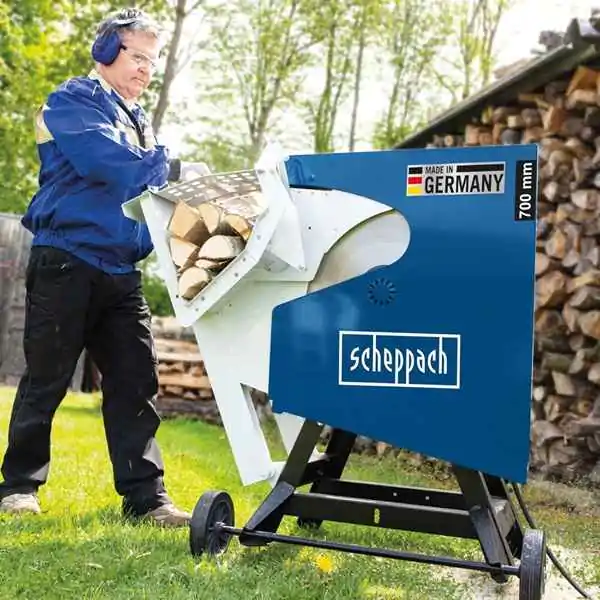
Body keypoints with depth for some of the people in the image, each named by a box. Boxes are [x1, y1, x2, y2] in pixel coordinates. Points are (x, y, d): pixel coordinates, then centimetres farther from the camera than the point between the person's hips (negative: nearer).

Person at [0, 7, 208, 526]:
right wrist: (177, 170, -16)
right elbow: (108, 163, -20)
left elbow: (150, 188, 16)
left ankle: (146, 496, 3)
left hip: (122, 271, 7)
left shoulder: (140, 122, 22)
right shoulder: (73, 103, -2)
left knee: (136, 381, 0)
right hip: (67, 261, -7)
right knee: (46, 381, 2)